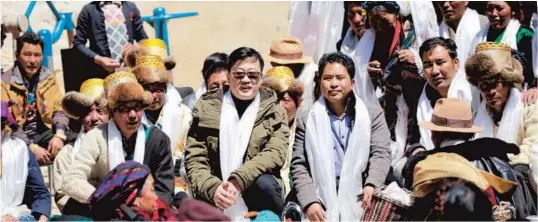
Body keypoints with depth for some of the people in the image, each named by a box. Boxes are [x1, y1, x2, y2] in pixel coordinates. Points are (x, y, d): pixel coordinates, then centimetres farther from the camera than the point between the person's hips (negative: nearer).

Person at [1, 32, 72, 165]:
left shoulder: (49, 77, 8)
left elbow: (59, 109, 6)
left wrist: (59, 134, -16)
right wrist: (32, 147, -23)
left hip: (44, 132, 4)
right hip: (19, 136, -4)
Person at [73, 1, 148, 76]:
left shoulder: (130, 7, 12)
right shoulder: (89, 9, 4)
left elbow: (143, 39, 18)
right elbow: (78, 43, 3)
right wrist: (97, 59, -13)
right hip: (103, 72, -2)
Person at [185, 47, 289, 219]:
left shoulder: (273, 109, 5)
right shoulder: (206, 106, 5)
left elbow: (276, 152, -10)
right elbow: (194, 159, 0)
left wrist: (238, 181, -24)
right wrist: (213, 188, -21)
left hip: (255, 192, 0)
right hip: (214, 199, 0)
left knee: (264, 183, -31)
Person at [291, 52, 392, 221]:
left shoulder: (373, 115, 14)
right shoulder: (306, 122, 14)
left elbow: (380, 154, 3)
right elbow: (299, 166, 6)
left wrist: (371, 186, -17)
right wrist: (310, 202, -9)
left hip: (360, 202, 0)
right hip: (323, 205, 0)